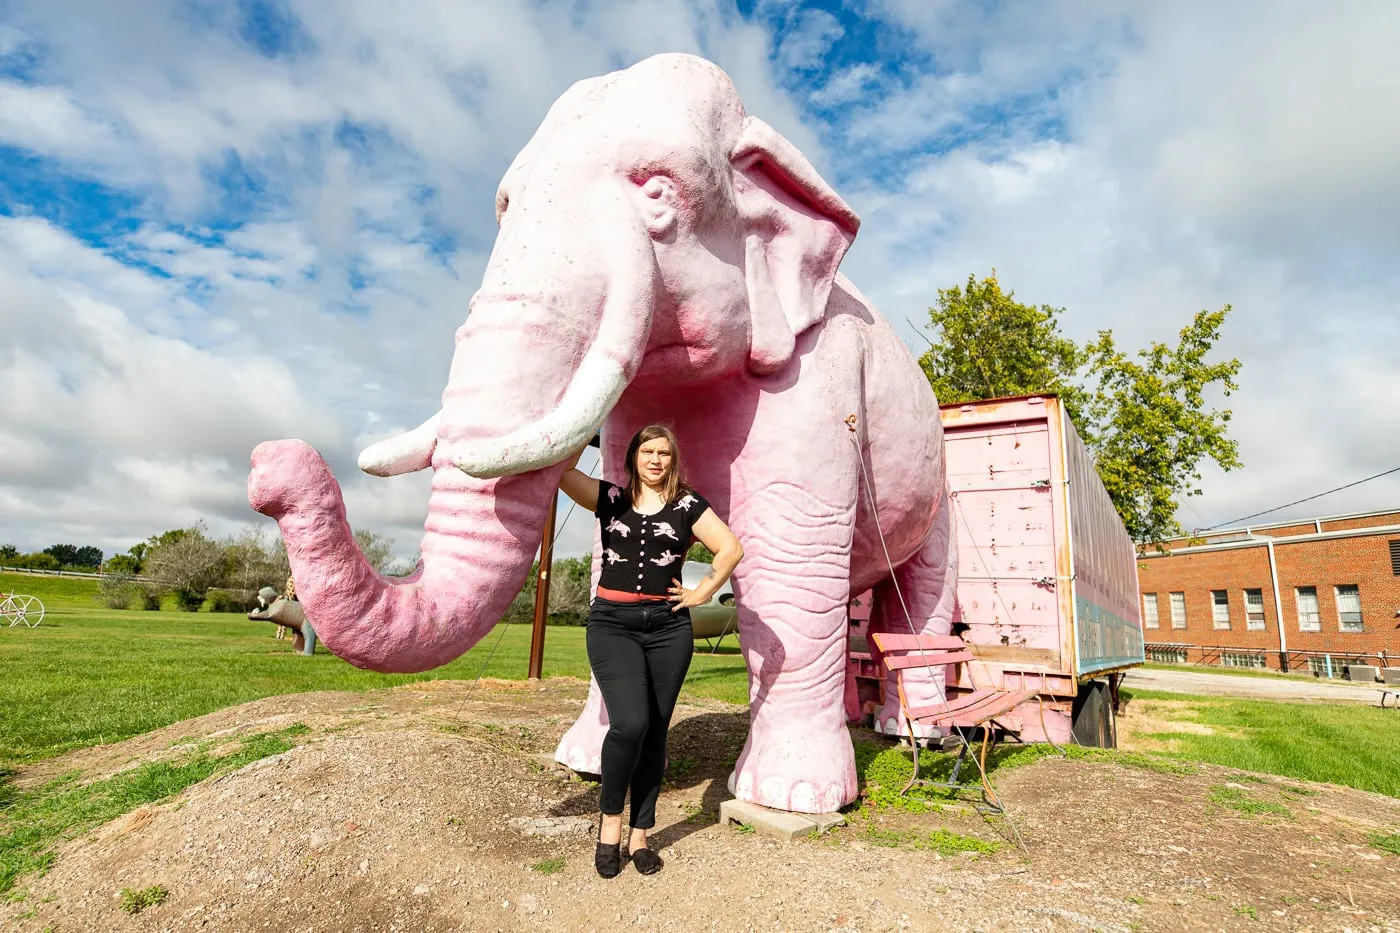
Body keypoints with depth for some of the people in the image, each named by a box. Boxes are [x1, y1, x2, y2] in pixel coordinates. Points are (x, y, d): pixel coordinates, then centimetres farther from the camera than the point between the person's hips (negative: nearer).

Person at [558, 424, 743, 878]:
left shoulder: (687, 504, 6)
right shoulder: (611, 498, 7)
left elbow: (731, 548, 2)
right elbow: (562, 470, -2)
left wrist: (703, 593, 1)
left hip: (668, 627, 1)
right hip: (612, 623, -1)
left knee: (655, 732, 6)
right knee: (630, 723, -17)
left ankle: (640, 835, 22)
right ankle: (610, 820, 9)